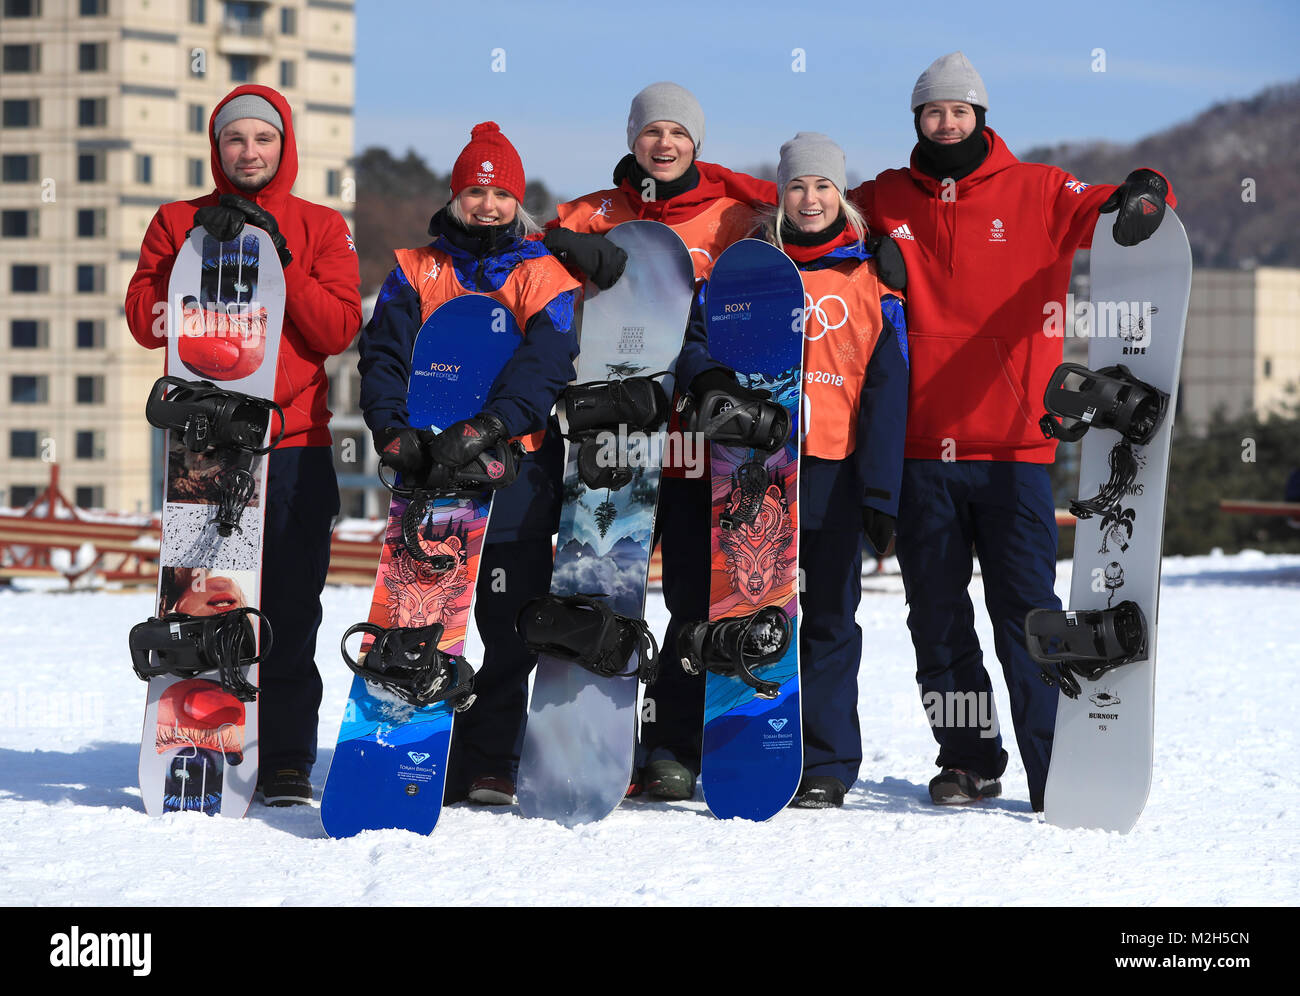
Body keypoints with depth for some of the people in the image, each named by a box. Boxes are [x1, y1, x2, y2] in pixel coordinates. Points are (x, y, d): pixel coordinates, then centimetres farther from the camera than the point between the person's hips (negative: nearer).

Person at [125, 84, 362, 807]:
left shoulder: (322, 229, 10)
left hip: (294, 443, 0)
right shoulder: (180, 223, 12)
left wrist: (279, 261, -11)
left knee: (290, 611, -2)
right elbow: (145, 321, 1)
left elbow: (339, 331, -2)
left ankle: (287, 763, 2)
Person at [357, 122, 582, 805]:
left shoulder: (543, 276, 5)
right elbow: (383, 354, 3)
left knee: (507, 630, -2)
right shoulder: (417, 270, 12)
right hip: (429, 467, 1)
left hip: (516, 471, -1)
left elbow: (545, 365, -10)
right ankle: (435, 767, 5)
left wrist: (486, 427, -26)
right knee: (427, 625, 0)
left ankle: (491, 767, 5)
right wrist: (394, 429, -16)